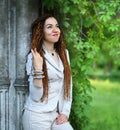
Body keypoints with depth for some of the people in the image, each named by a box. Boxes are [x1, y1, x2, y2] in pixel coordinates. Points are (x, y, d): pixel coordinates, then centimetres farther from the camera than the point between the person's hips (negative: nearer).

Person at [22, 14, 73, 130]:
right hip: (37, 116, -5)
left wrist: (65, 112, 3)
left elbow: (68, 84, 11)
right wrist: (37, 68, -24)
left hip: (57, 115, 5)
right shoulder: (34, 57, -9)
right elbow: (36, 96, -14)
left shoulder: (64, 53, 7)